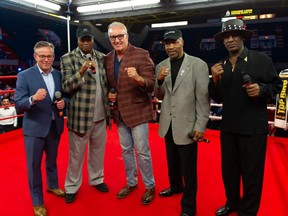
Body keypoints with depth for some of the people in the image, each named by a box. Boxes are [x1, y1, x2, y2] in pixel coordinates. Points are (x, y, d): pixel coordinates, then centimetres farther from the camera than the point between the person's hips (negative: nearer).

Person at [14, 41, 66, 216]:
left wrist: (64, 103, -13)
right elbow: (18, 106, -16)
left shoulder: (59, 75, 2)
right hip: (34, 128, -4)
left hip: (55, 126, 4)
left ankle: (53, 186, 48)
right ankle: (37, 202, 27)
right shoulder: (24, 76, -10)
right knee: (34, 165, 8)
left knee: (52, 160, 23)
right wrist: (33, 99, -35)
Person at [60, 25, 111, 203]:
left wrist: (110, 95, -1)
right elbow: (66, 87, -12)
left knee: (98, 150, 18)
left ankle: (97, 179, 38)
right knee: (76, 154, 10)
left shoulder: (102, 58, 7)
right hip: (80, 115, -3)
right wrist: (81, 71, -26)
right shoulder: (68, 59, -4)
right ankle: (72, 187, 29)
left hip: (100, 115, 4)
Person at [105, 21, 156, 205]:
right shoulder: (107, 58, 5)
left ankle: (150, 186, 26)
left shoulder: (141, 54, -12)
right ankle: (131, 182, 37)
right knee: (126, 150, 18)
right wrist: (108, 94, -3)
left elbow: (151, 85, -19)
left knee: (142, 152, 5)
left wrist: (138, 78, -39)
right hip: (119, 112, 6)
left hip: (138, 110, -5)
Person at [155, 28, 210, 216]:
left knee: (188, 168, 8)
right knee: (172, 161, 22)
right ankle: (175, 186, 48)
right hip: (168, 124, 5)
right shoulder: (161, 66, 4)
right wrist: (159, 81, -13)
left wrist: (200, 127, -12)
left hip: (187, 125, -4)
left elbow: (203, 99, -10)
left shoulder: (198, 65, -9)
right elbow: (160, 96, 7)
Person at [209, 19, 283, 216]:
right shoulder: (221, 66, 8)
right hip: (228, 127, 5)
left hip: (253, 128, -4)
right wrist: (215, 80, -9)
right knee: (229, 169, 17)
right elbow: (218, 98, 8)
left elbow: (277, 85, -1)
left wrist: (262, 89, -20)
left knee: (251, 172, 9)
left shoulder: (261, 59, -4)